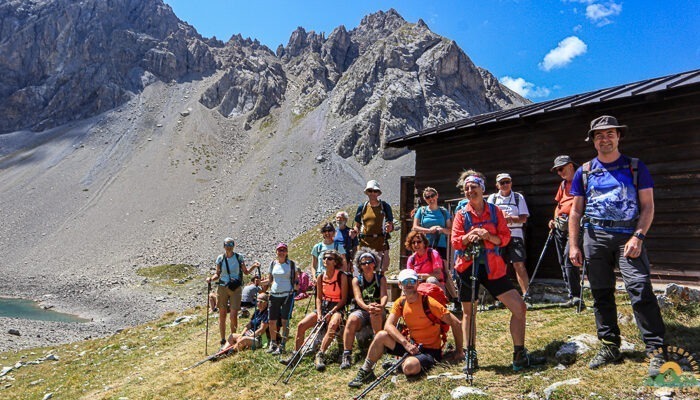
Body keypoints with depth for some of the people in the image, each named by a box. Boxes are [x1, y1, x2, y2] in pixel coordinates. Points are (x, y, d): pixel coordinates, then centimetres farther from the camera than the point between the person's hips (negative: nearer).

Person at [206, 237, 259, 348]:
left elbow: (245, 272, 9)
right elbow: (217, 274, 10)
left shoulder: (239, 257, 1)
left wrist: (254, 266, -8)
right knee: (222, 315, 6)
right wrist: (211, 279, -10)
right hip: (222, 288, 1)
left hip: (236, 289, -1)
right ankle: (223, 340, 18)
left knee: (233, 315, -7)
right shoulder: (220, 258, 3)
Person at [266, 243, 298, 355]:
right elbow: (269, 279, 17)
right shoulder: (273, 263, 9)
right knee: (272, 321, 6)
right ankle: (273, 343, 23)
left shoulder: (291, 264, 0)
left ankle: (282, 346, 1)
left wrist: (296, 285, -11)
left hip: (287, 295, -4)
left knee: (284, 320, -5)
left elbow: (296, 278, 8)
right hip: (274, 295, 4)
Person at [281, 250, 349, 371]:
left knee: (332, 325, -38)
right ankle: (295, 354, 1)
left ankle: (320, 356, -35)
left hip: (337, 308, -6)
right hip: (323, 306, 6)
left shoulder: (341, 276, -8)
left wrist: (331, 312, -18)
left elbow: (344, 299, -9)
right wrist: (319, 313, -7)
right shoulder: (321, 277, 7)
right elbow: (318, 297, 9)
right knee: (301, 325, -10)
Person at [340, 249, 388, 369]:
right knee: (351, 319, -33)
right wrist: (367, 307, -33)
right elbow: (358, 298, -9)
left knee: (375, 313, -37)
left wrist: (381, 306, -33)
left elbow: (384, 295, -7)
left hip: (377, 312, 0)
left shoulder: (381, 278, 8)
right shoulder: (356, 280, 7)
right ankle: (346, 355, -32)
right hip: (361, 310, 0)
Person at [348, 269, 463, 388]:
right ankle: (365, 371, -2)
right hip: (411, 343, 5)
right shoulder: (400, 302, -2)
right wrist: (406, 343, -27)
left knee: (409, 366, -36)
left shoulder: (428, 302, -18)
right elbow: (388, 325, -13)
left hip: (430, 350, -5)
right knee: (381, 336, -15)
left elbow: (455, 322, -14)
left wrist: (459, 351, -8)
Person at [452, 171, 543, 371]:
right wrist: (469, 237, -22)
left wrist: (487, 236, -19)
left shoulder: (495, 211, 4)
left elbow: (505, 238, -1)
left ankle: (520, 356, 10)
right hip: (468, 265, -1)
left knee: (519, 307, -3)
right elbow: (455, 242, -4)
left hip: (492, 266, 1)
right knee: (468, 311, 7)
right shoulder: (461, 214, 2)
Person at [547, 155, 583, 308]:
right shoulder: (563, 184, 21)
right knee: (562, 262, 7)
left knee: (569, 259, -18)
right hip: (559, 225, 8)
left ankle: (575, 296, -12)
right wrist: (554, 219, 12)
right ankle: (573, 296, 13)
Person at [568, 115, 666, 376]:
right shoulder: (584, 172, 11)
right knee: (601, 295, 7)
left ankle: (657, 351, -6)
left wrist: (638, 237, -12)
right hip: (595, 237, 3)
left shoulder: (635, 167, 6)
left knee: (640, 290, -14)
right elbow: (576, 211, 11)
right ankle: (609, 348, 18)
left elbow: (648, 206, 2)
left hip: (628, 235, -2)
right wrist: (573, 245, 4)